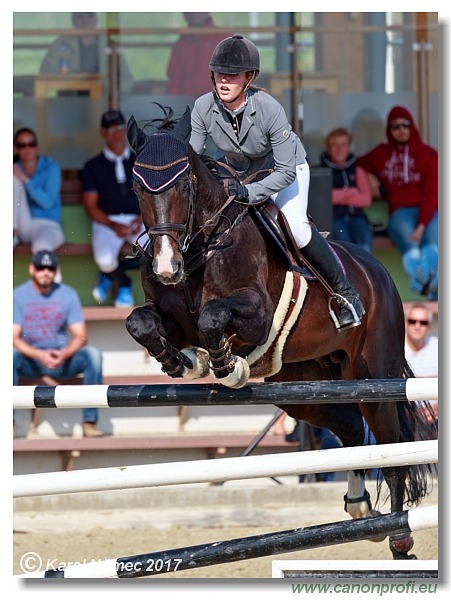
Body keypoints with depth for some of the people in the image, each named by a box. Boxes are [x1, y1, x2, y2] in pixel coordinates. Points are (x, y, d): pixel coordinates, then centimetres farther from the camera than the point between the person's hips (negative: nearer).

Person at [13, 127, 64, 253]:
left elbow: (47, 202, -11)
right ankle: (14, 234, -22)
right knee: (13, 178, -16)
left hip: (46, 225, -4)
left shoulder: (51, 167, 2)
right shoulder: (15, 169, 10)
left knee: (41, 246, -42)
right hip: (22, 227, 4)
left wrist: (25, 180, -17)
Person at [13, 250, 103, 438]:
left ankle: (90, 422, -25)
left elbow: (80, 336, -3)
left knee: (92, 354, -26)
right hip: (30, 361, -1)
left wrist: (65, 354, -25)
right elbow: (14, 337, -12)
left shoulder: (68, 294, 2)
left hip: (63, 358, 2)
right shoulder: (18, 295, -3)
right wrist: (39, 355, -29)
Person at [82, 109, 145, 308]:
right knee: (104, 260, -34)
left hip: (138, 220, 1)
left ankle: (110, 275, -4)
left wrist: (141, 219, -10)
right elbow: (91, 206, 3)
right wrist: (114, 226, -14)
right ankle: (124, 283, 5)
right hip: (107, 222, -1)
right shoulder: (93, 166, 12)